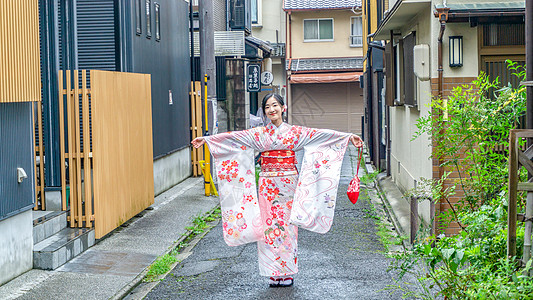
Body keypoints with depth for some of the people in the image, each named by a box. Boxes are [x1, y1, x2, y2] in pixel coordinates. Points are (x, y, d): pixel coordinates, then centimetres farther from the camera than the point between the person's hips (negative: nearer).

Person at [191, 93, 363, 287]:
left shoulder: (295, 132, 3)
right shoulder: (259, 134, 6)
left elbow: (321, 135, -4)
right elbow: (233, 137, 2)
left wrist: (349, 137, -11)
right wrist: (206, 139, -4)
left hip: (288, 185, -1)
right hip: (268, 186, 1)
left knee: (287, 226, 1)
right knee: (269, 226, 2)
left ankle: (287, 273, 10)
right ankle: (274, 274, 10)